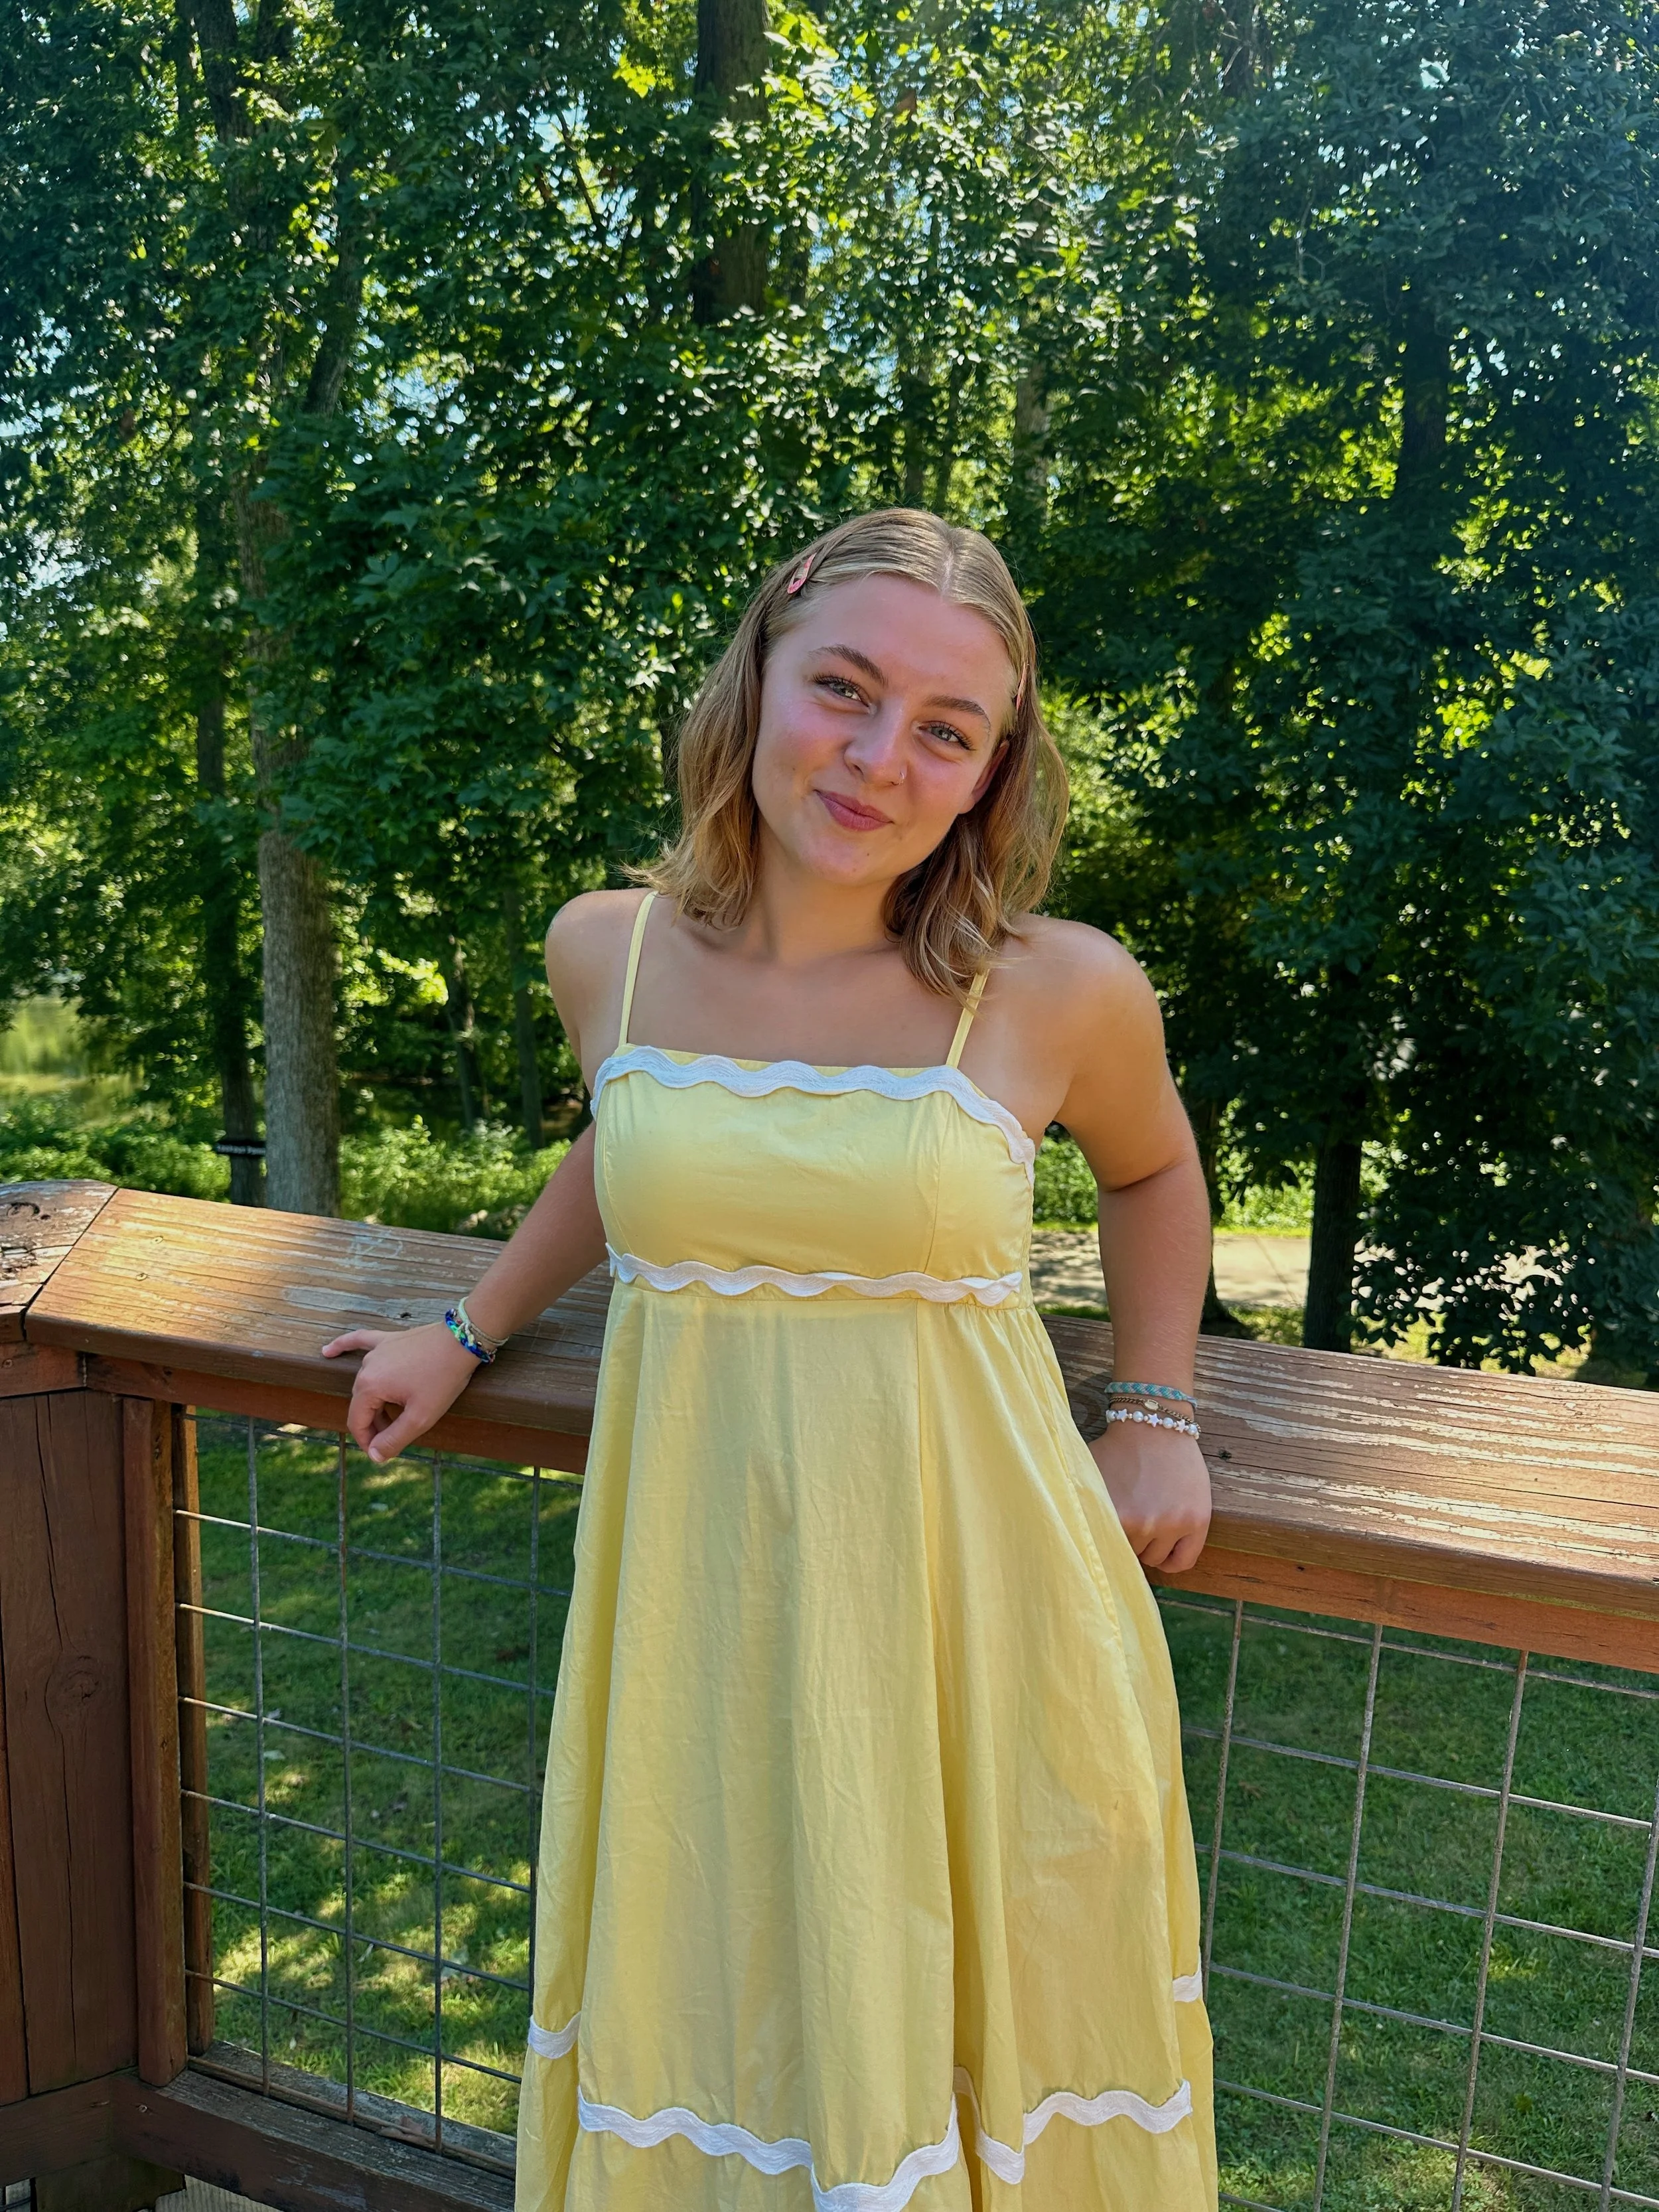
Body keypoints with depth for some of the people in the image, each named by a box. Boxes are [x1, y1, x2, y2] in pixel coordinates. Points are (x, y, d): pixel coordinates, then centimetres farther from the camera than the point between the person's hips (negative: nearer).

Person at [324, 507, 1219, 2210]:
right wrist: (474, 1332, 25)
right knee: (707, 2013, 18)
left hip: (964, 1605, -2)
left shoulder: (1062, 994, -9)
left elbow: (1152, 1175, 12)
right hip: (700, 1601, 2)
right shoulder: (606, 953, -2)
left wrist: (1155, 1416, 6)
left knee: (965, 2017, 15)